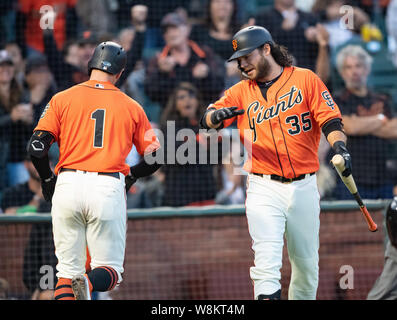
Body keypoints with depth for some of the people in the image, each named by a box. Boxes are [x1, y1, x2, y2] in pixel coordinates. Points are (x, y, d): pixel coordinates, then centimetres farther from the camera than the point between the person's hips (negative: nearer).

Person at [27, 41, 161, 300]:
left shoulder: (63, 99, 7)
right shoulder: (131, 107, 10)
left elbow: (37, 147, -1)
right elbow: (155, 157, 10)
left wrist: (47, 179, 15)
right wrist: (131, 176, 28)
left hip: (68, 185, 1)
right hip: (109, 189, -1)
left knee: (68, 269, 10)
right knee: (110, 269, 5)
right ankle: (89, 283, -28)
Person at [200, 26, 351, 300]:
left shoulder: (305, 79, 4)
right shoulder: (241, 91, 11)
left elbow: (329, 119, -3)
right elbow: (207, 120, 1)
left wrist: (339, 146, -23)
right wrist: (217, 115, -23)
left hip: (304, 187, 0)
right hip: (264, 189, 0)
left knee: (307, 264, 8)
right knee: (267, 262, -15)